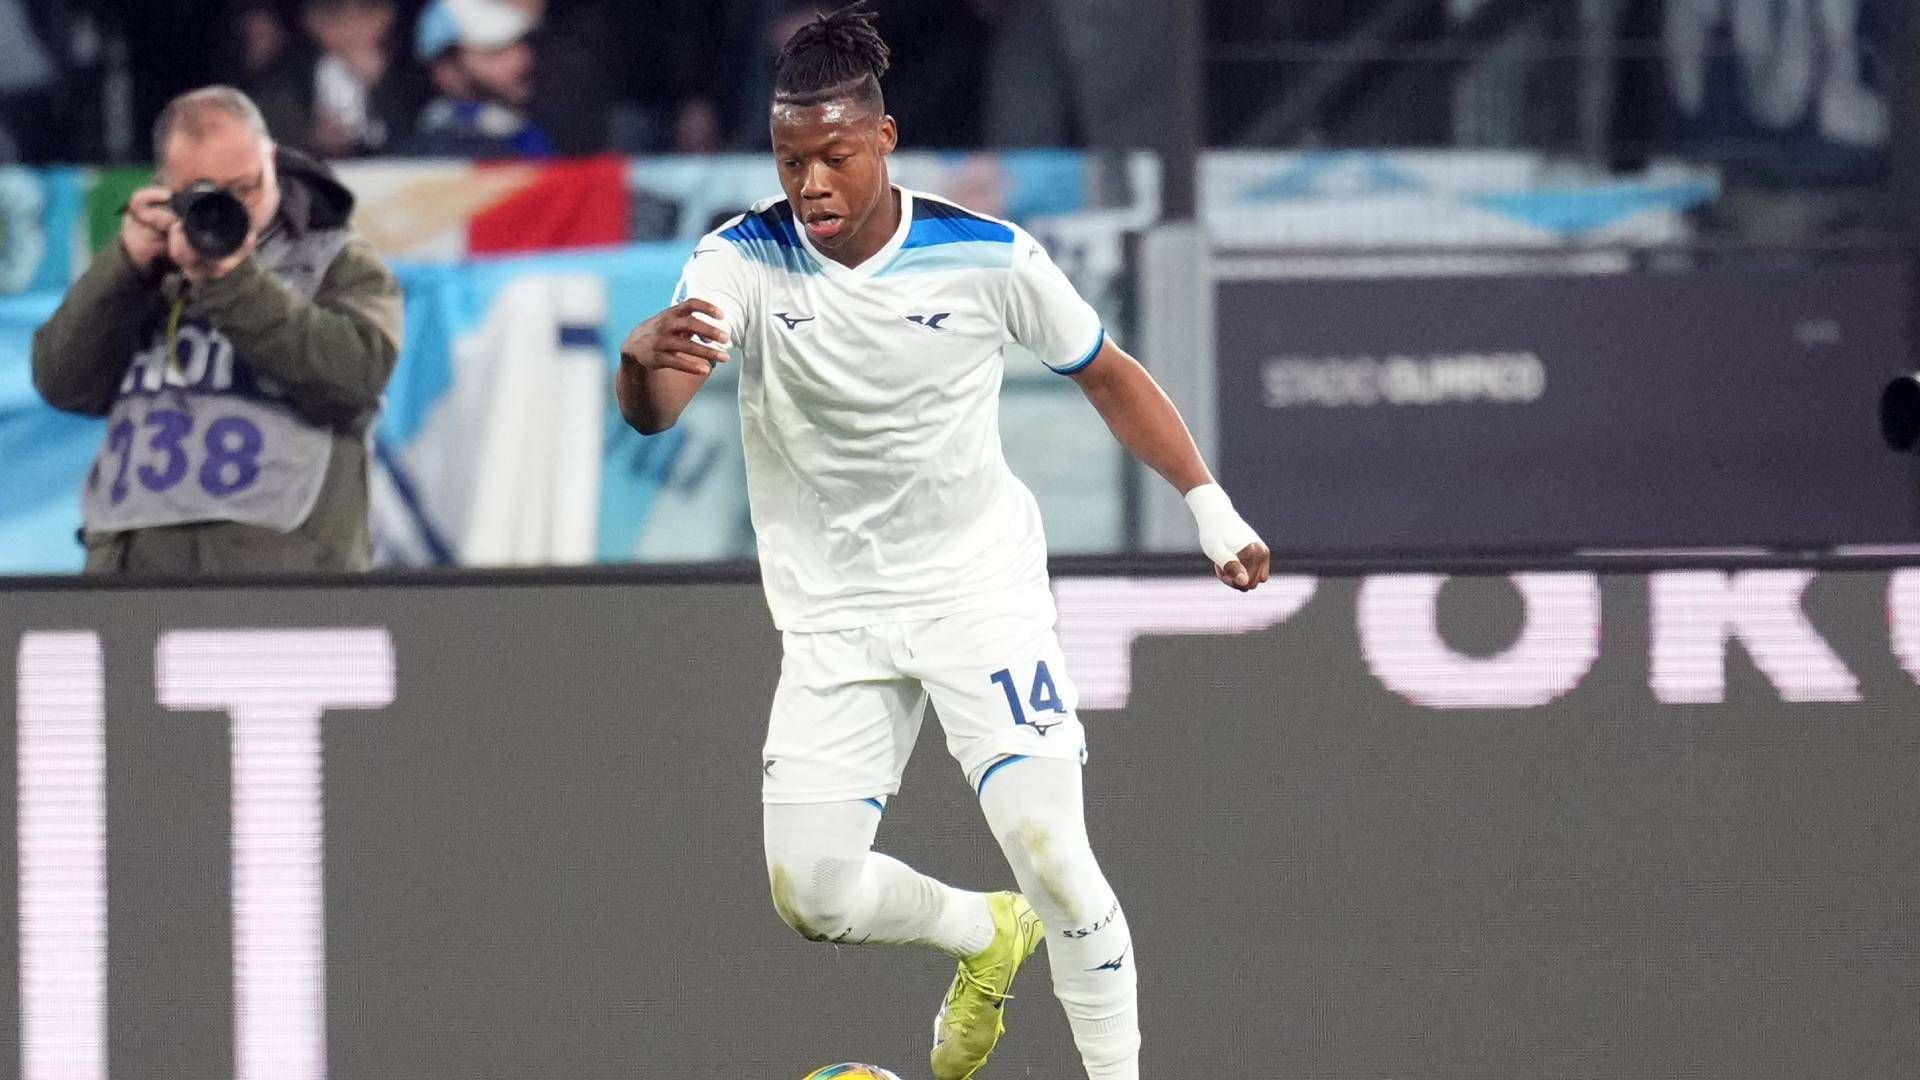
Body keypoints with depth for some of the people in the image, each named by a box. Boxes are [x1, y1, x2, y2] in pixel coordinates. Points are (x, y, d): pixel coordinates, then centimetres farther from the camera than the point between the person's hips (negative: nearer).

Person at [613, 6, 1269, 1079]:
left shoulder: (985, 256, -10)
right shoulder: (745, 259, -12)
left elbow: (1108, 375, 6)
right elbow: (651, 411, -28)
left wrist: (1212, 507, 3)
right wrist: (648, 356, -53)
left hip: (983, 589, -2)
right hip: (836, 616, 2)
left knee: (1048, 843, -18)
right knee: (812, 889, -5)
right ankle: (988, 933, 26)